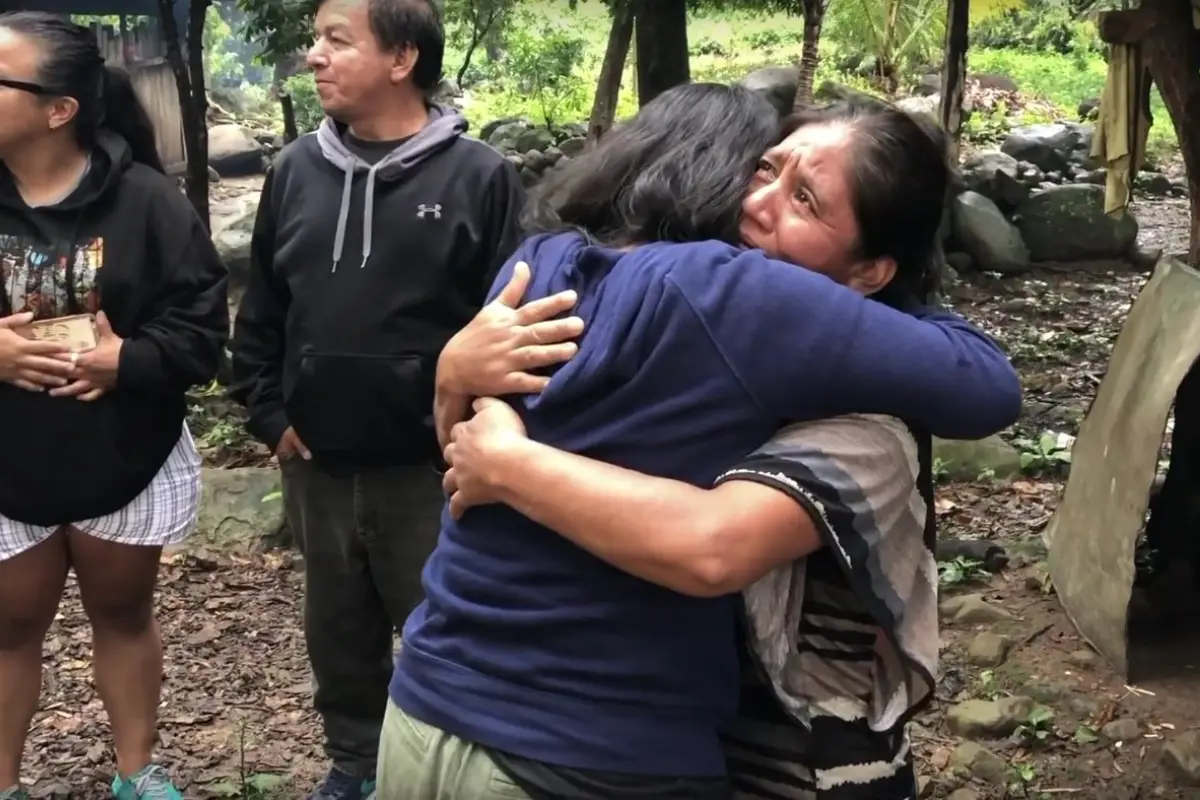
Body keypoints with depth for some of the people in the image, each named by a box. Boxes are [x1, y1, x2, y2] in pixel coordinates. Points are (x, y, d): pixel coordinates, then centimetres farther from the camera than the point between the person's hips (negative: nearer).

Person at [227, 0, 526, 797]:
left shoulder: (479, 176, -10)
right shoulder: (297, 170, 6)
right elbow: (260, 311, 13)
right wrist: (270, 414, 7)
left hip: (429, 466, -5)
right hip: (317, 463, 5)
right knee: (339, 629, 19)